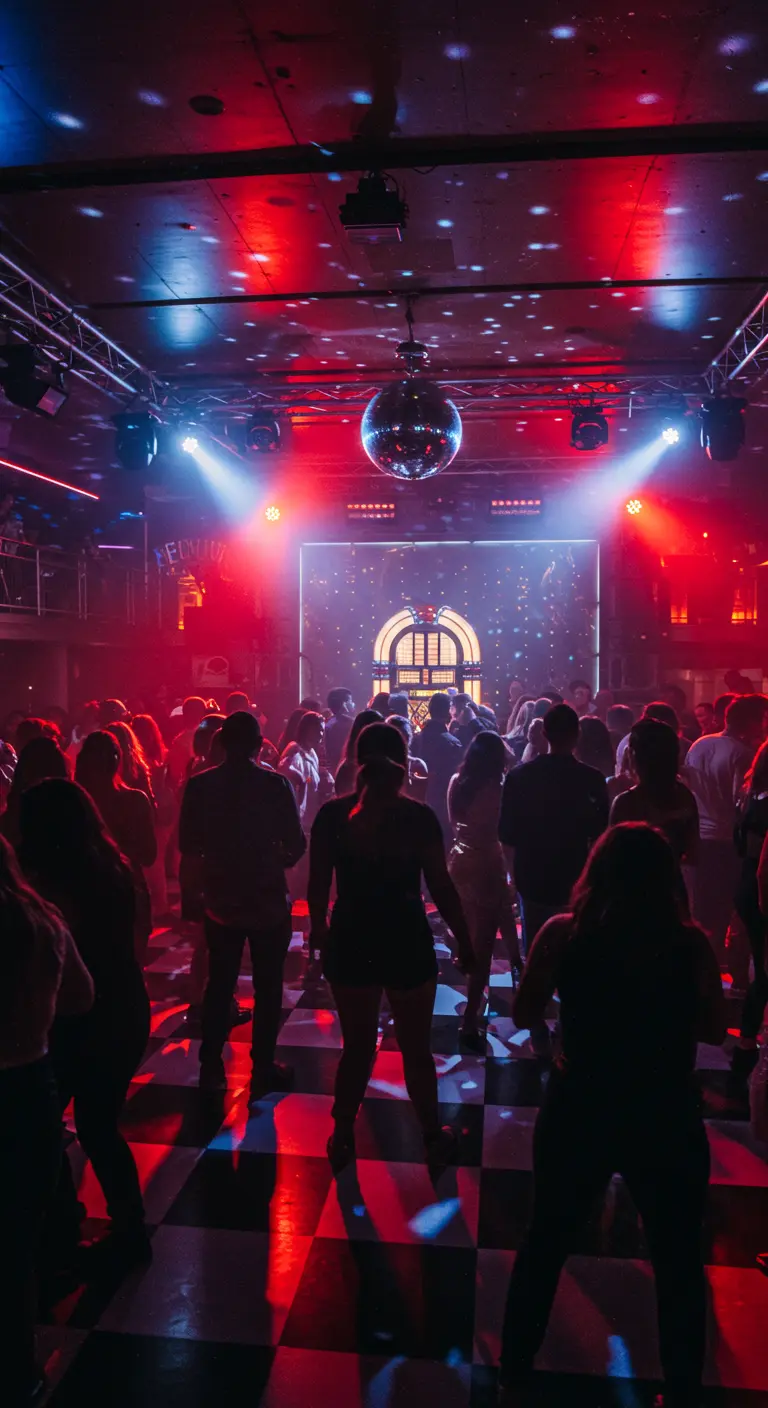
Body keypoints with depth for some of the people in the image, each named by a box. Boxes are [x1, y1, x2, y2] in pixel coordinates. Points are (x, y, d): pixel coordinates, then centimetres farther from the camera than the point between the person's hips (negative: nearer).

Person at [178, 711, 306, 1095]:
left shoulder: (199, 785, -7)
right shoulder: (276, 784, -13)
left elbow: (187, 846, -4)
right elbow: (296, 845, -12)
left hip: (221, 899, 3)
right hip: (269, 900, -2)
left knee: (219, 985, 16)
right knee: (267, 987, 11)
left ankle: (211, 1067, 22)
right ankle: (263, 1068, 18)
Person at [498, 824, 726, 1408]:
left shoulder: (563, 933, -12)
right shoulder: (691, 943, -12)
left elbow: (524, 1014, -2)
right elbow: (715, 1029, 1)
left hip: (578, 1114, 1)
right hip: (666, 1120, -1)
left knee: (545, 1244, 23)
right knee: (679, 1263, 22)